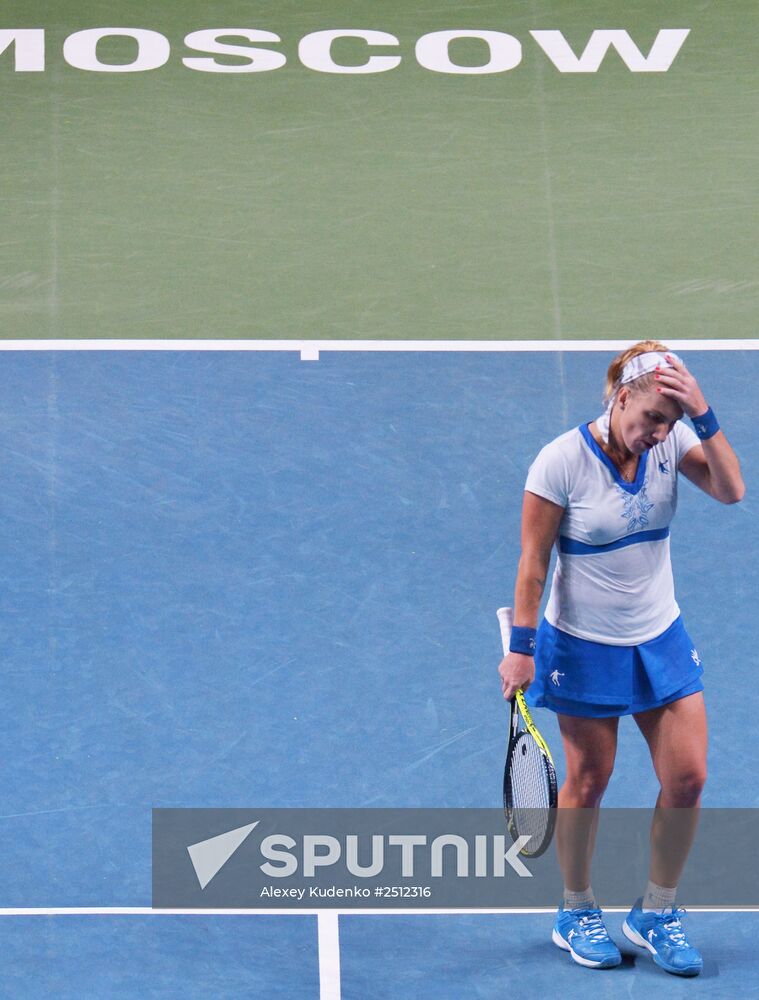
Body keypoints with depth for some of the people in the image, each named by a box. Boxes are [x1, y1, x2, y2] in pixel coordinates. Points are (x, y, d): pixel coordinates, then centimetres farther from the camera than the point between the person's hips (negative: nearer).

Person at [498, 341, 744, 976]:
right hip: (585, 647, -4)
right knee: (588, 782, 5)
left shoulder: (672, 442, -6)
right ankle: (577, 914, 25)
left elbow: (730, 491, -20)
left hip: (662, 640, 4)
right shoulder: (563, 460, -18)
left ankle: (657, 913, 18)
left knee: (687, 778, 0)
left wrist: (703, 416, -28)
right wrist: (521, 646, -12)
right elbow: (533, 562, -12)